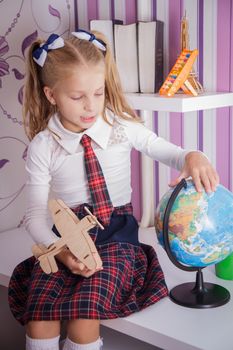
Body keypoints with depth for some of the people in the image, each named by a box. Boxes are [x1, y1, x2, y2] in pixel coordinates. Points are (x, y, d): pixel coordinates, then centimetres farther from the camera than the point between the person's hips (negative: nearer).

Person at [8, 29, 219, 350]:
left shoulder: (121, 125, -4)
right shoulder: (42, 146, -6)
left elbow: (160, 149, 9)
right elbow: (36, 215, -5)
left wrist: (192, 157, -15)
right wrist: (61, 251, -24)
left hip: (115, 238, 0)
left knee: (84, 318, -23)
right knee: (39, 320, -19)